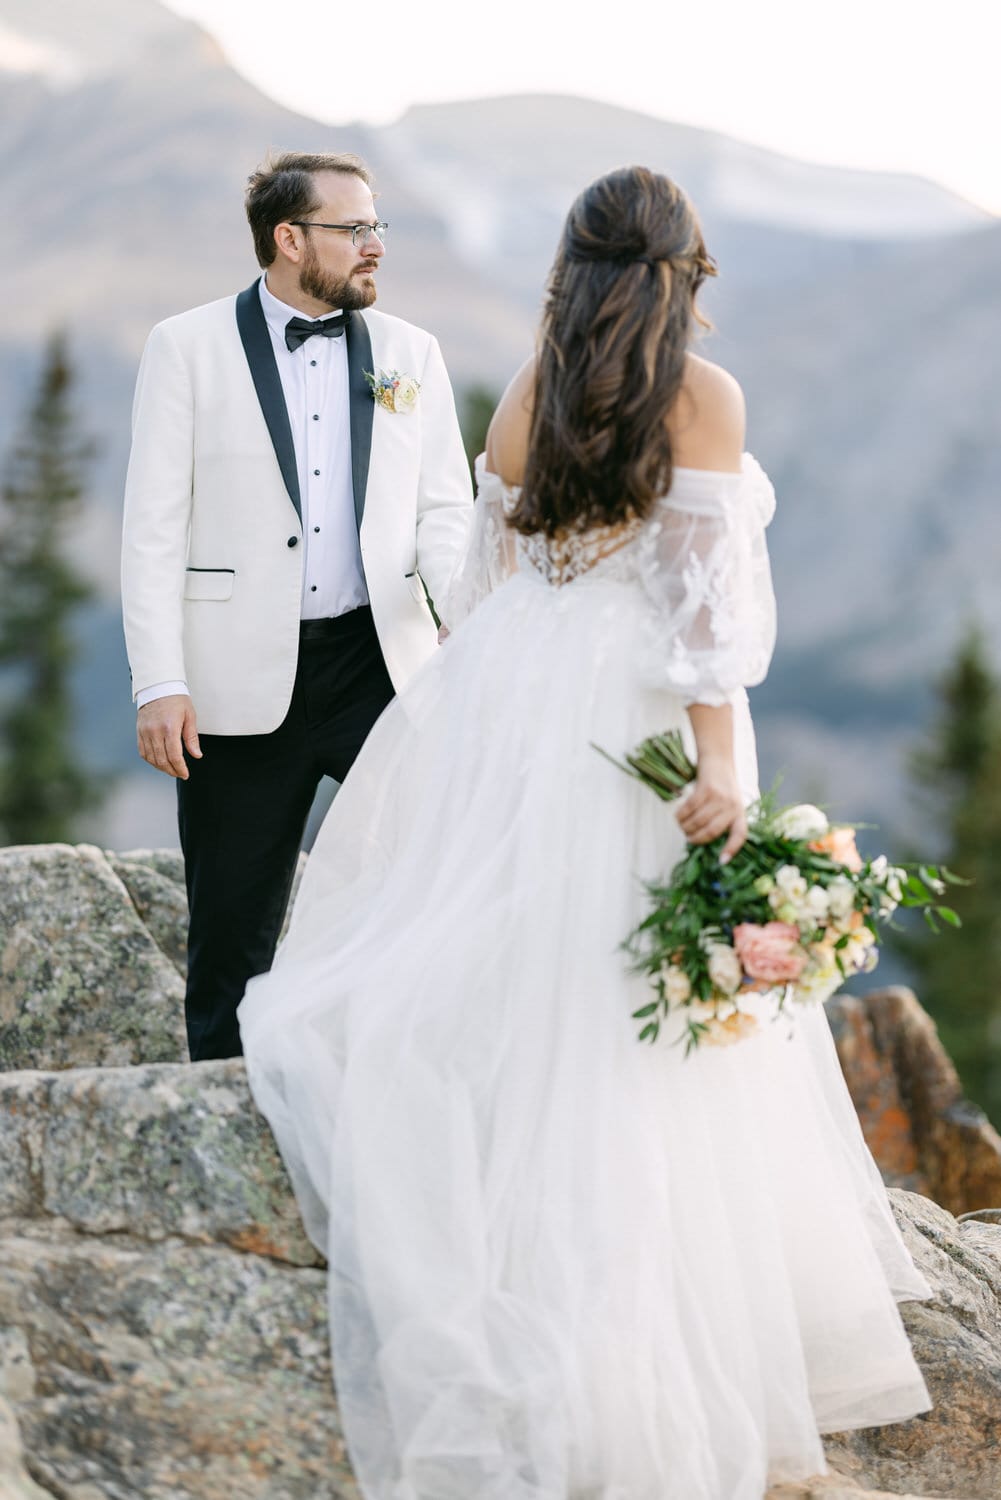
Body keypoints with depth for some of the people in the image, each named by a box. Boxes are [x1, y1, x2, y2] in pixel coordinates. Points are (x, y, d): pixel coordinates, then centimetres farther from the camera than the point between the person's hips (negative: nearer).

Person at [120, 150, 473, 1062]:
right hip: (241, 679, -2)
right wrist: (160, 682, -11)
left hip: (381, 663, 2)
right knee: (233, 931, 6)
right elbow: (153, 526, -2)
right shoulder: (189, 348, 0)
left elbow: (445, 509, 8)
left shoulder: (410, 353, 9)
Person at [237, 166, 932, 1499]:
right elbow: (702, 585, -13)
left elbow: (493, 574, 14)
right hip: (641, 721, -5)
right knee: (626, 1037, 0)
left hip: (515, 693, 5)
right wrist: (719, 760, -14)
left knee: (505, 977, 15)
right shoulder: (703, 393, -6)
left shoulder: (526, 393, 9)